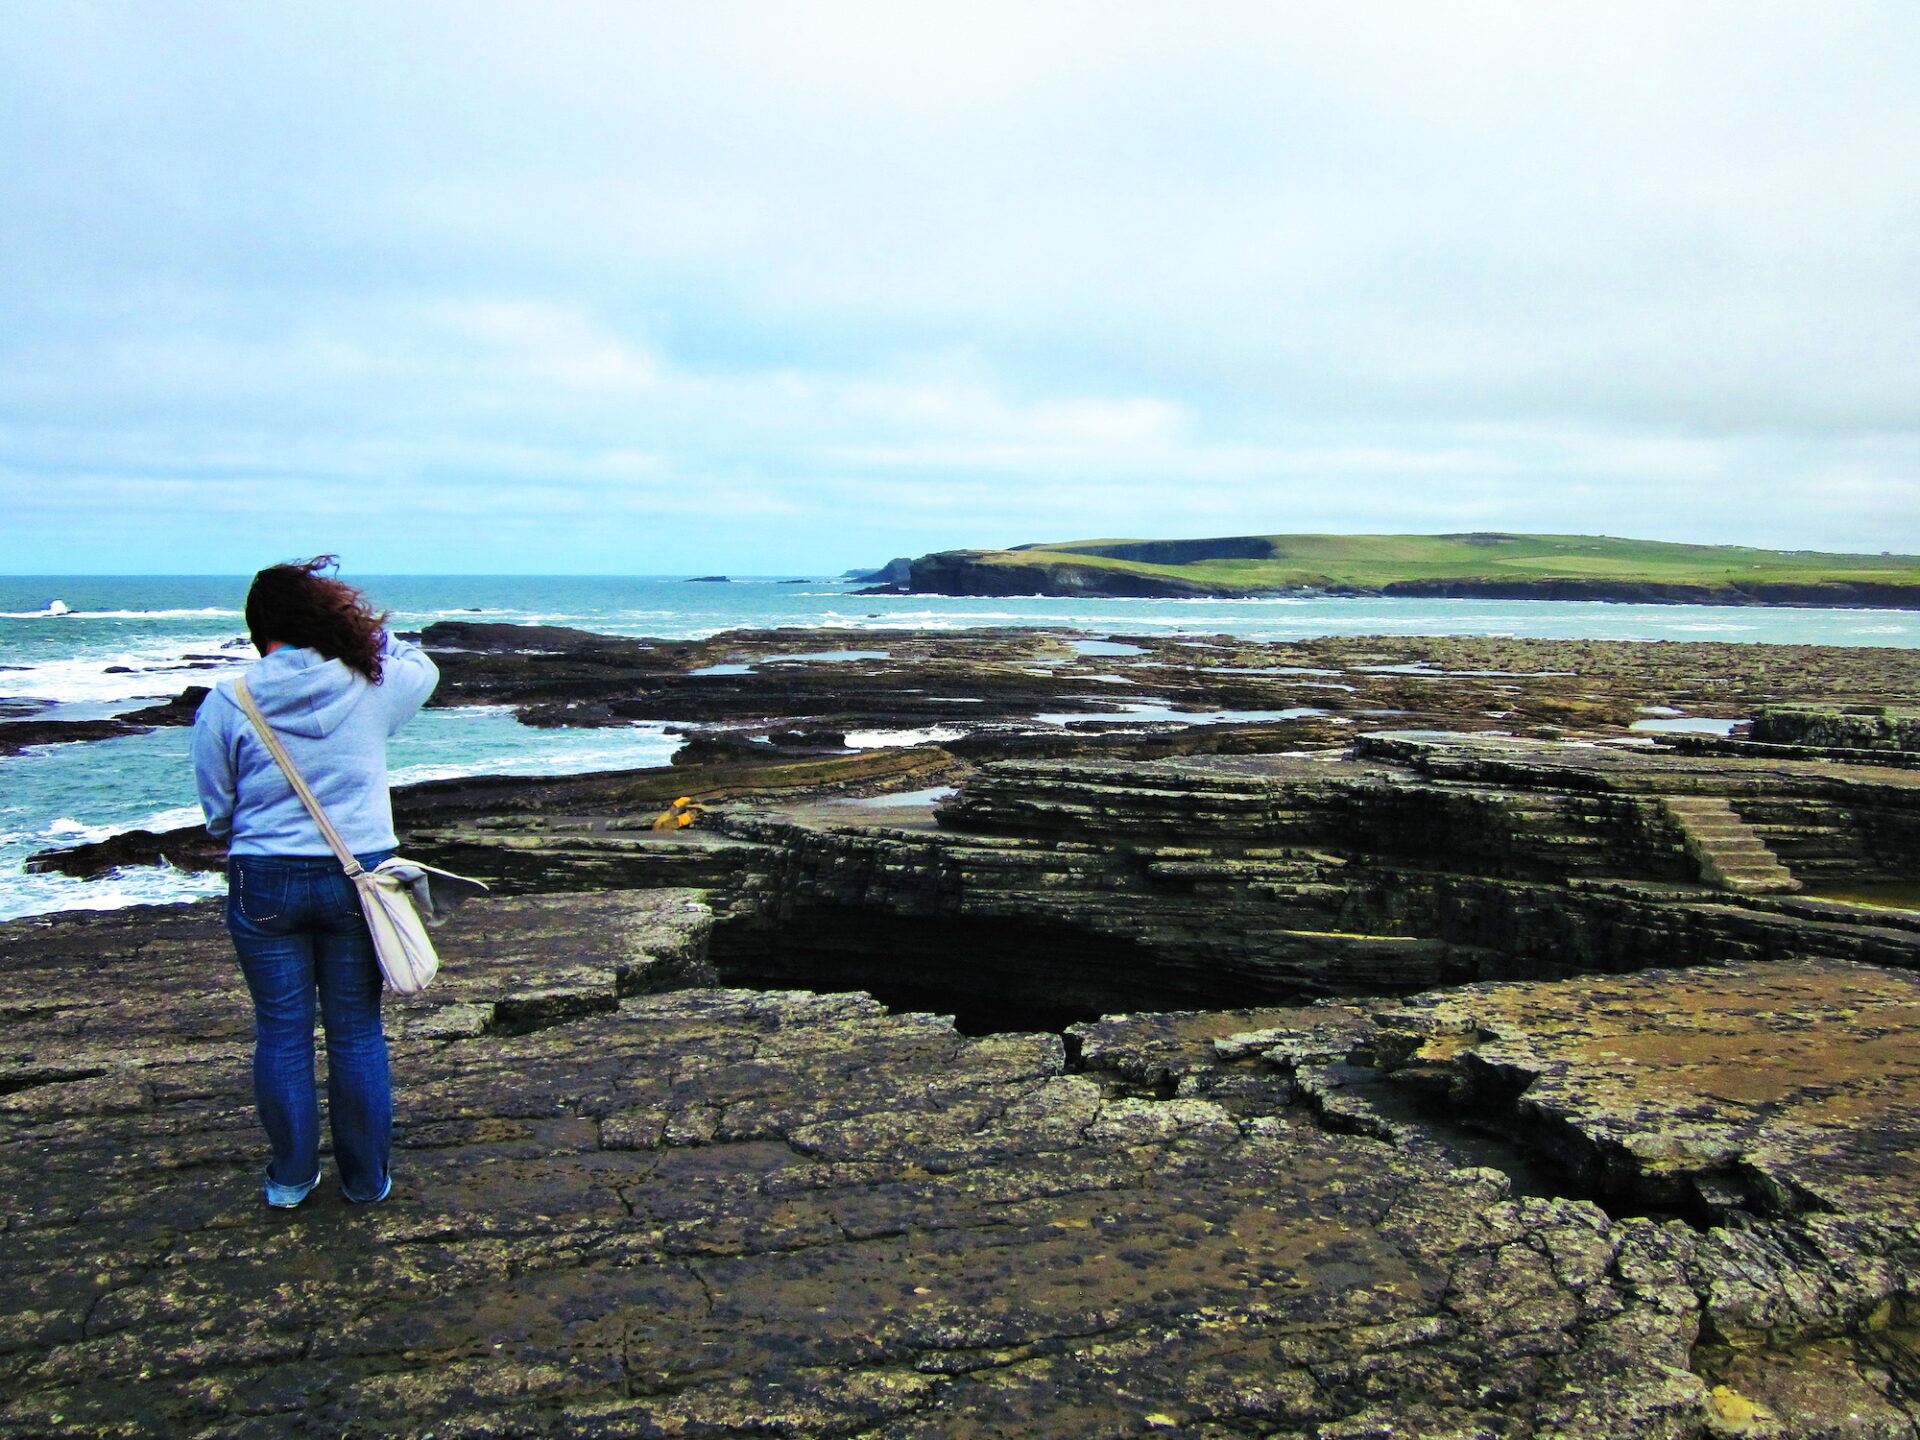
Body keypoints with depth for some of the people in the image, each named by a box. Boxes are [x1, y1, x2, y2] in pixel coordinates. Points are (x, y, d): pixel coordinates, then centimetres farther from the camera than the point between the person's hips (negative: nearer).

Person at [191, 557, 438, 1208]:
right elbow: (423, 667, 19)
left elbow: (216, 813, 1)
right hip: (358, 878, 1)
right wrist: (371, 626, 19)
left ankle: (290, 1177, 26)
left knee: (282, 1033, 13)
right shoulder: (372, 687, -6)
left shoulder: (226, 703, -7)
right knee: (357, 1032, 11)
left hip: (264, 884, 0)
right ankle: (365, 1179, 22)